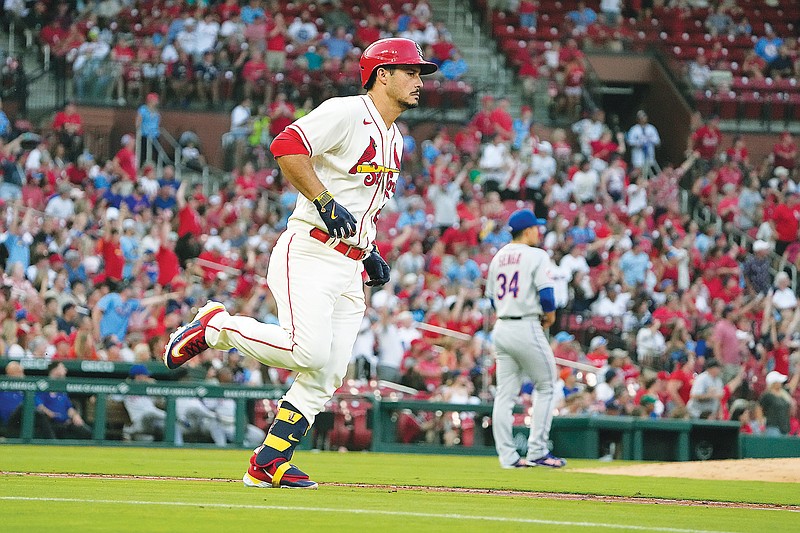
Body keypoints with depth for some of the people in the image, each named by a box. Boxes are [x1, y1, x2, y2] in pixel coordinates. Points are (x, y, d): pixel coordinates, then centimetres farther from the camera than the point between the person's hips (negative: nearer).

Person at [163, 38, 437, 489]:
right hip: (309, 253, -9)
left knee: (326, 377, -1)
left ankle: (268, 465, 4)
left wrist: (371, 253, 18)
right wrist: (324, 201, -24)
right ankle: (215, 326, -3)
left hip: (349, 270, 9)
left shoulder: (394, 139, 20)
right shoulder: (346, 113, -8)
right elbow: (287, 146, -20)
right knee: (308, 350, -25)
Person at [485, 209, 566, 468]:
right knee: (546, 387, 4)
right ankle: (537, 451, 0)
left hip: (501, 328, 7)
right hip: (526, 328, -7)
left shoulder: (498, 258, 14)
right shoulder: (536, 256, -8)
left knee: (505, 394, 6)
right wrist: (549, 315, 1)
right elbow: (546, 293, -17)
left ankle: (507, 455, 3)